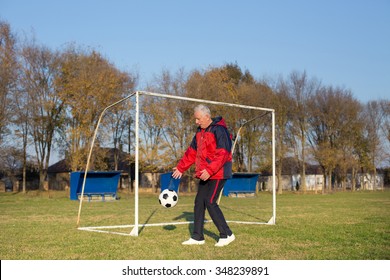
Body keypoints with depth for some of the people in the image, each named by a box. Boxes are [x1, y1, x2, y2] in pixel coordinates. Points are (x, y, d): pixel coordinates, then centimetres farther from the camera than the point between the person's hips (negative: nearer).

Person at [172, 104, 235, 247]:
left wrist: (210, 170, -27)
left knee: (210, 202, -12)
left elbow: (222, 154, -22)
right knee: (199, 202, 7)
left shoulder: (219, 130, -14)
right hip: (204, 174, 9)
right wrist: (180, 168, 18)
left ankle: (227, 235, -1)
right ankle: (197, 237, 14)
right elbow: (191, 152, 21)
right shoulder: (200, 132, 14)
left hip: (218, 174, -9)